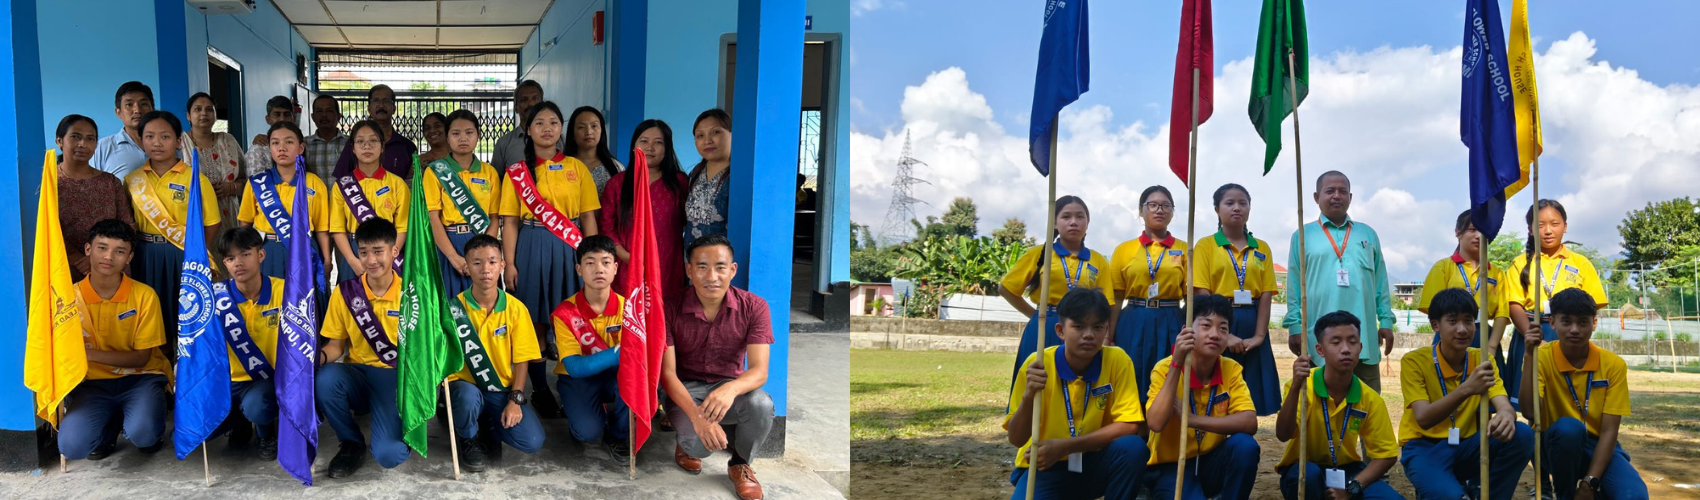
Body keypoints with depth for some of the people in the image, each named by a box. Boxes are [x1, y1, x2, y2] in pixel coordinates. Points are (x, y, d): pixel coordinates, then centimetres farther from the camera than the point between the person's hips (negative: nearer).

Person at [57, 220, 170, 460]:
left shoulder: (144, 295, -10)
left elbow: (141, 358, -8)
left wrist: (90, 353, -22)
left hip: (140, 378, -2)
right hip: (93, 382, 2)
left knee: (142, 434, -32)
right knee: (72, 445, -25)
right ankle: (110, 423, 9)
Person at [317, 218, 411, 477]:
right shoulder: (345, 292, 2)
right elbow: (336, 345, 7)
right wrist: (320, 356, -16)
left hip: (396, 378, -3)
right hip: (357, 375, 3)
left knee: (389, 454, -27)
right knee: (325, 378, -35)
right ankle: (351, 442, -5)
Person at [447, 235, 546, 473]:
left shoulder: (516, 308, -4)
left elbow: (521, 359, -1)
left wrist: (515, 400, -11)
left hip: (501, 389, 1)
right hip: (465, 384, -1)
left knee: (532, 441, -19)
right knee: (469, 397, -39)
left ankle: (488, 427, 15)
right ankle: (469, 439, -2)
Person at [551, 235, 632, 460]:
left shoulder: (627, 307, -11)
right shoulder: (565, 313, -17)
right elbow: (574, 367, -23)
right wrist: (619, 352, -35)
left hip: (616, 375, 2)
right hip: (578, 378, -1)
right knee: (588, 432, -27)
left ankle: (616, 434, -5)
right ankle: (575, 410, 12)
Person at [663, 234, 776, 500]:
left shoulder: (754, 307, -13)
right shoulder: (671, 309, -15)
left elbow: (759, 370, -20)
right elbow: (667, 372, -16)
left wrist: (730, 389, -45)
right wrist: (696, 415, -34)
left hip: (729, 386, 1)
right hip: (685, 389, -1)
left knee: (761, 405, -33)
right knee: (699, 443, -31)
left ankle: (740, 463, 0)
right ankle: (688, 442, 12)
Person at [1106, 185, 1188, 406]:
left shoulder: (1184, 249, 7)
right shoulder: (1124, 249, 7)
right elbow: (1115, 298, 6)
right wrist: (1110, 337, -2)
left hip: (1170, 326, 0)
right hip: (1133, 326, 0)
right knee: (1132, 388, 0)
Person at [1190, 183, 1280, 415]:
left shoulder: (1262, 248, 11)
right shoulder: (1205, 246, 2)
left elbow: (1266, 294, 4)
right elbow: (1202, 293, -7)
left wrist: (1259, 335, -8)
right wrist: (1222, 334, -15)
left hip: (1252, 324, 3)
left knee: (1250, 394, 4)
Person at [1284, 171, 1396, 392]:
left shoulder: (1368, 234, 14)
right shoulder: (1303, 236, 5)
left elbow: (1380, 284, 13)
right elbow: (1294, 287, 3)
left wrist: (1386, 321, 6)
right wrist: (1294, 326, -3)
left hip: (1364, 336, 3)